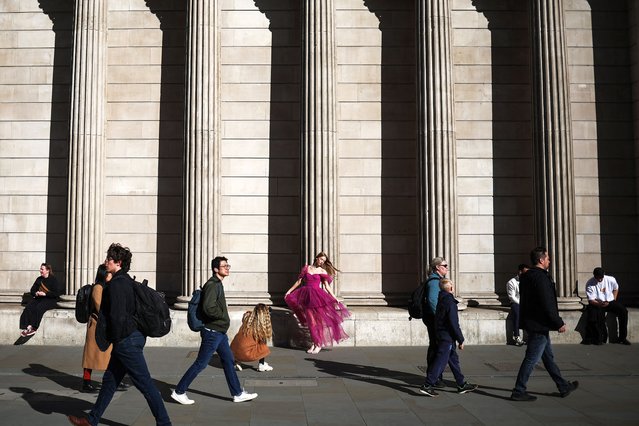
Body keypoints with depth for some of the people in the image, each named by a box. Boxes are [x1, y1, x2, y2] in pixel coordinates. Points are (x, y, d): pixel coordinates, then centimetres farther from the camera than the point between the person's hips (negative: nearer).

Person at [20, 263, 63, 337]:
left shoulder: (53, 279, -3)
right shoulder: (39, 279, 15)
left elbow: (57, 293, -11)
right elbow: (32, 290, 19)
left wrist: (45, 294, -18)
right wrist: (36, 293, -5)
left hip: (51, 300, -6)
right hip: (39, 298, 6)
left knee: (39, 307, -34)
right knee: (29, 306, -25)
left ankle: (34, 328, -33)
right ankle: (28, 326, -34)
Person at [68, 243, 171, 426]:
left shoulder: (116, 283, -16)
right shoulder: (127, 281, 13)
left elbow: (117, 316, -23)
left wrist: (116, 340, -10)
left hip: (126, 340, -10)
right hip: (132, 336, 10)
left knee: (145, 382, -4)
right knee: (110, 380, 18)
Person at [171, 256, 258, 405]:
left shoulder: (217, 284, 13)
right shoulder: (212, 285, -18)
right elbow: (208, 308, -28)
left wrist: (223, 313, 6)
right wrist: (224, 315, -13)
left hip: (220, 332, 10)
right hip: (212, 332, -10)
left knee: (229, 361, 12)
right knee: (200, 364, -1)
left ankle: (238, 394, 20)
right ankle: (179, 392, 11)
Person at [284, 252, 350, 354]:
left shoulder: (322, 271, 5)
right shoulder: (306, 268, 10)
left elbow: (327, 286, 2)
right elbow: (299, 281, 15)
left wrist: (334, 298, -6)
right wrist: (289, 291, 14)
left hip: (317, 296, -2)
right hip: (307, 296, 2)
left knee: (318, 320, -3)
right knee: (310, 321, 2)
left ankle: (319, 344, 4)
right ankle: (314, 343, 12)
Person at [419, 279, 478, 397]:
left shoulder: (441, 300, 9)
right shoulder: (450, 302, -18)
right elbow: (454, 324, -19)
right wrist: (461, 340, -11)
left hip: (441, 334, 10)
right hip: (448, 337, -10)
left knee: (454, 359, 16)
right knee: (441, 361, -6)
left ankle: (462, 385, 24)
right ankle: (427, 386, -5)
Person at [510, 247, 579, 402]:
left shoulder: (526, 277, 12)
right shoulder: (541, 277, -19)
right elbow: (548, 305, -22)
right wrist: (559, 323, -13)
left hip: (531, 323, 10)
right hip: (539, 325, -10)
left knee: (548, 357, 18)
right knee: (531, 359, -3)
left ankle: (564, 386, 29)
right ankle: (519, 392, 3)